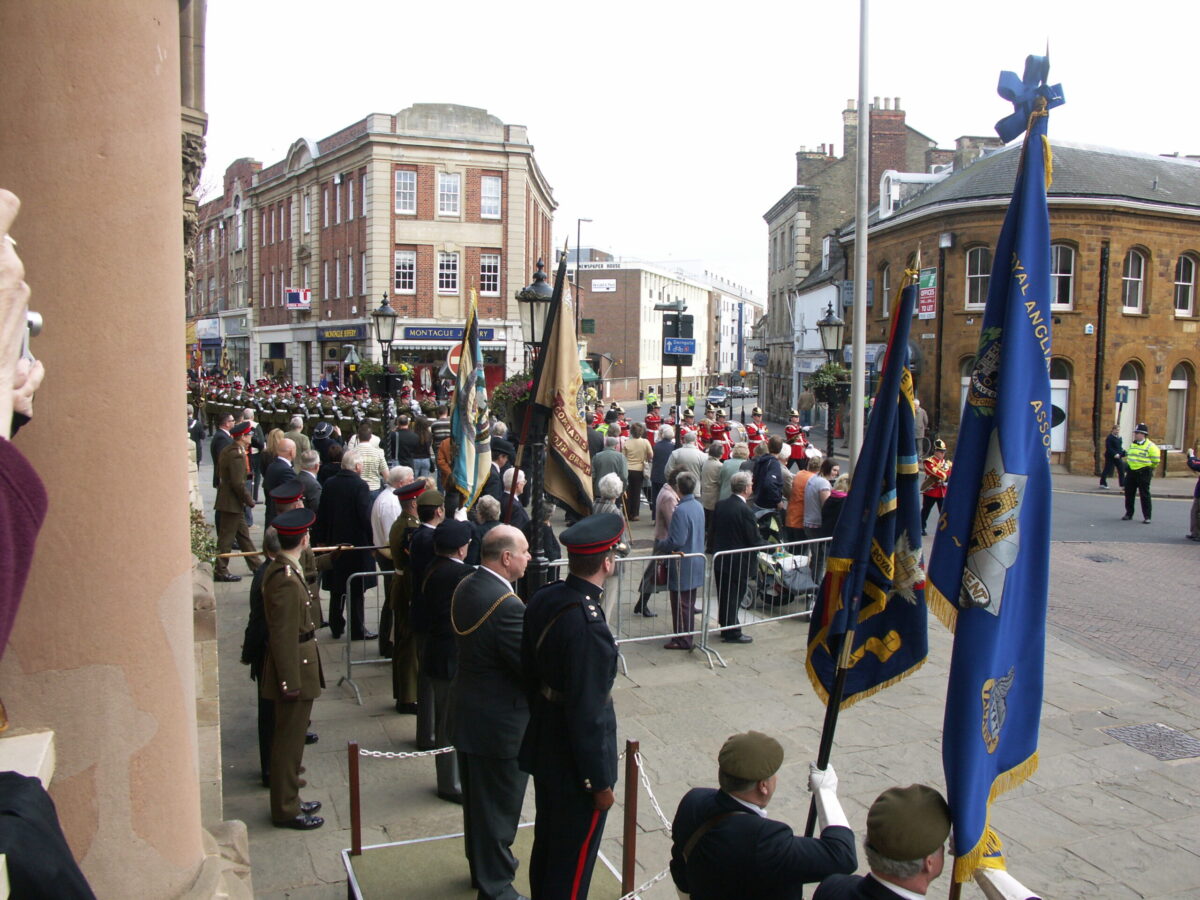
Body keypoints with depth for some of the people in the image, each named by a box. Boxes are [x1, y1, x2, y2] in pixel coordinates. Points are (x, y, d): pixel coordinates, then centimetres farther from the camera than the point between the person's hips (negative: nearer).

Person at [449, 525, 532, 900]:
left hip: (467, 710, 9)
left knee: (476, 797, 25)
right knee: (499, 807, 9)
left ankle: (481, 866, 44)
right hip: (499, 722, -9)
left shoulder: (464, 587, -2)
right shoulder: (507, 606, -30)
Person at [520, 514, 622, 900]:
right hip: (575, 763, -8)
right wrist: (600, 781, -15)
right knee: (573, 861, 12)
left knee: (546, 844, 26)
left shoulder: (542, 600, -5)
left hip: (544, 749, 8)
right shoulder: (587, 625, -31)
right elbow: (587, 713, -26)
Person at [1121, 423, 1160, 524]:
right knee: (1129, 493, 10)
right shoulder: (1132, 444, 10)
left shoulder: (1150, 446, -11)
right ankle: (1129, 514, 21)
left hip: (1144, 473, -6)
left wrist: (1148, 467, 1)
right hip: (1131, 472, 7)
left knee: (1144, 494, -2)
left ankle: (1147, 516, 5)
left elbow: (1156, 460, -9)